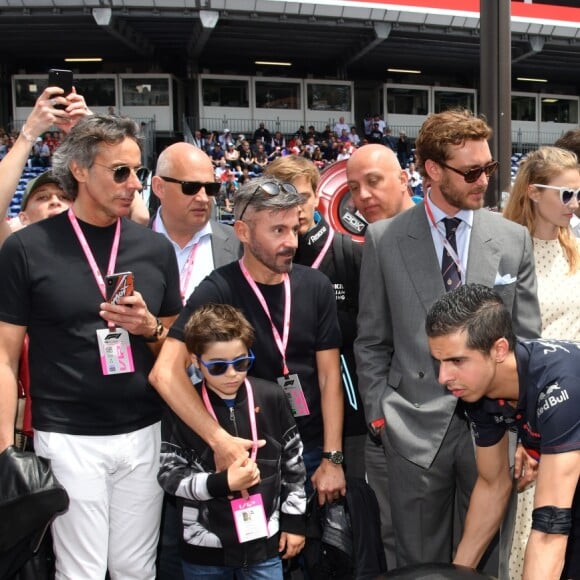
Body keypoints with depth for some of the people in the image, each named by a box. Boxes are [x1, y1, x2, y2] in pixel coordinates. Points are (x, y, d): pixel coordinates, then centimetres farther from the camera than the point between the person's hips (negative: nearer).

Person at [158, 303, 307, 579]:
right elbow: (169, 475, -7)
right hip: (204, 546, -1)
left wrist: (294, 519, 6)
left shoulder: (271, 397, -6)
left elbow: (293, 461, 3)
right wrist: (222, 483, -21)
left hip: (264, 540, 1)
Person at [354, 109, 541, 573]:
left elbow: (527, 338, 6)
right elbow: (372, 341, 3)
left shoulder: (514, 240, 2)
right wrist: (379, 414, -1)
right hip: (415, 427, -1)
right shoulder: (384, 239, -1)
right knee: (419, 563, 14)